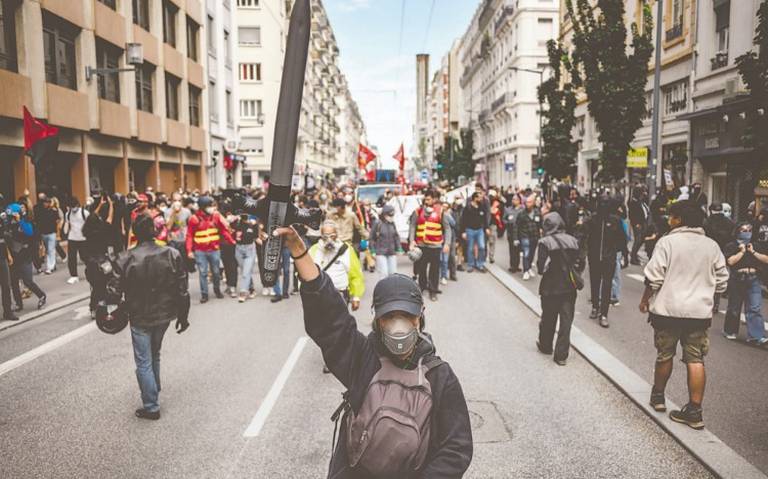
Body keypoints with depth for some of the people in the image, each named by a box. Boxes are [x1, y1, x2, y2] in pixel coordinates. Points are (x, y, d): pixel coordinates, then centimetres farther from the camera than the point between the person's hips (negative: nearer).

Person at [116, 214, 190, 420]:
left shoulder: (126, 259, -16)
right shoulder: (172, 255, -10)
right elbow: (182, 290, -6)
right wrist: (183, 316, 5)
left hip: (139, 318, -3)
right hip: (164, 315, 3)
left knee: (144, 362, 8)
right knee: (154, 355, 24)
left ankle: (151, 407, 14)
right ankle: (154, 394, 37)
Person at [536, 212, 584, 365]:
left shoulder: (545, 242, -13)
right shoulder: (573, 241, -2)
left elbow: (541, 268, -14)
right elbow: (581, 265, 3)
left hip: (550, 288, -2)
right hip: (569, 288, 2)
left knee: (548, 319, 16)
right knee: (566, 321, 7)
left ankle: (546, 346, 35)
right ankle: (561, 355, 8)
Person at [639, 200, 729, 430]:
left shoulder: (667, 242, -9)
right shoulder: (712, 246, 5)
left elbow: (654, 277, -11)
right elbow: (721, 281, 10)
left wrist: (645, 299, 3)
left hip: (668, 309, -3)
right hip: (700, 311, 3)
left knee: (665, 355, 12)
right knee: (696, 359, 5)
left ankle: (658, 396, 29)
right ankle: (694, 411, 5)